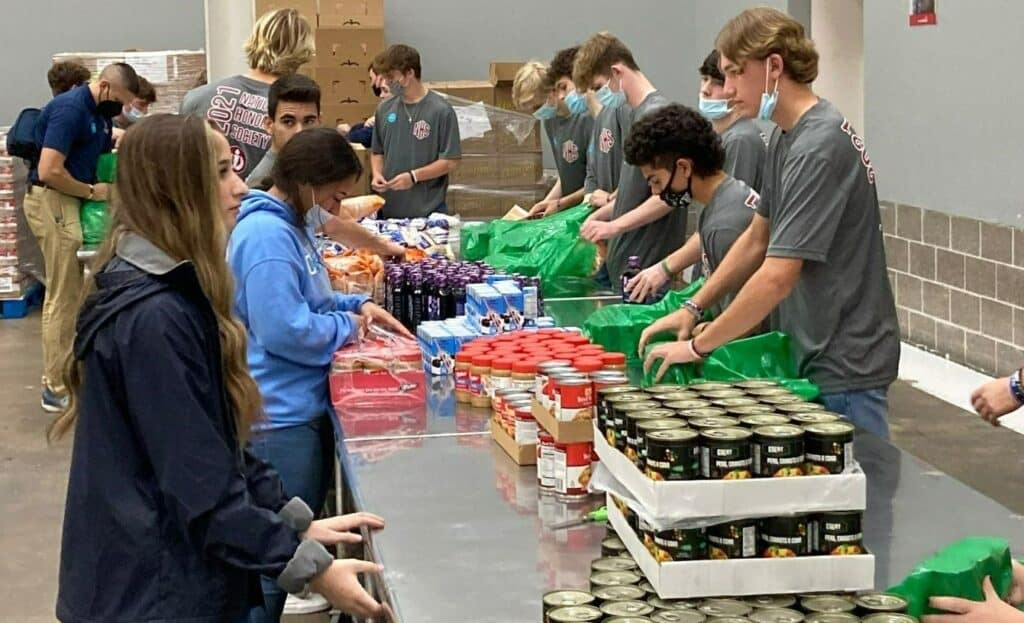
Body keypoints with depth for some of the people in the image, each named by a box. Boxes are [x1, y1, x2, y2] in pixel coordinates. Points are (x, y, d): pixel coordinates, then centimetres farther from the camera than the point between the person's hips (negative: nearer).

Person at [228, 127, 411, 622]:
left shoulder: (290, 224, 10)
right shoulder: (267, 235, -22)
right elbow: (285, 329, -27)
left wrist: (357, 305, 7)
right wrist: (347, 326, -11)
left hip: (304, 408, 10)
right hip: (280, 418, -10)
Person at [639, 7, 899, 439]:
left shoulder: (819, 148, -21)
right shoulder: (785, 138, 8)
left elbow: (777, 277, -24)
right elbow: (757, 238, 18)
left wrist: (698, 346, -16)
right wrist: (693, 308, 11)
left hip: (843, 369, -9)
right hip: (811, 355, 9)